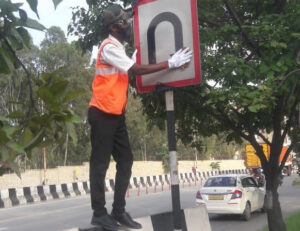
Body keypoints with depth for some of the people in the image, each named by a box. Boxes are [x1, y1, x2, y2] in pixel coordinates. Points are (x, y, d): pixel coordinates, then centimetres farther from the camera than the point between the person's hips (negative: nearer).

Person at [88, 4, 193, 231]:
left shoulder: (120, 48, 17)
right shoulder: (109, 47, -14)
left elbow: (131, 71, 16)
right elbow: (136, 70, -21)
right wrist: (170, 63, -18)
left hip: (116, 114, 9)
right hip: (103, 114, -9)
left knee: (126, 161, 7)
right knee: (100, 163, -3)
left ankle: (119, 211, 13)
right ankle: (99, 213, 5)